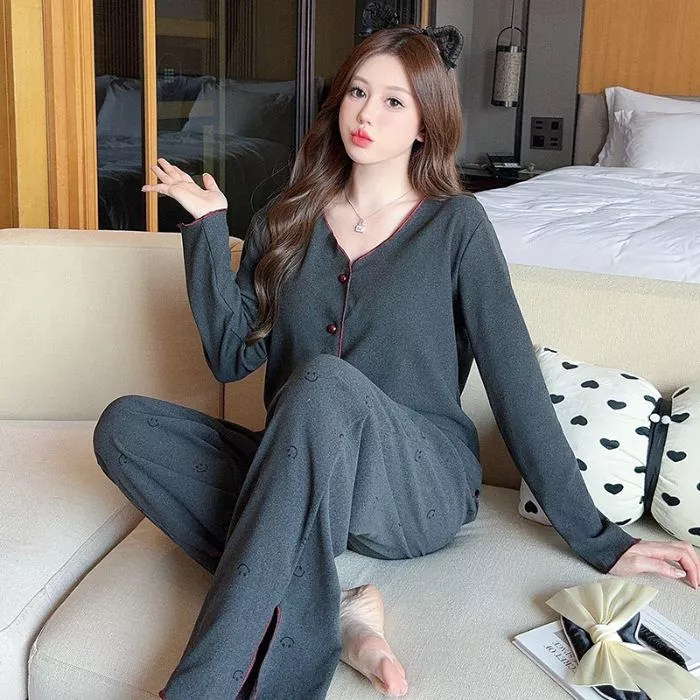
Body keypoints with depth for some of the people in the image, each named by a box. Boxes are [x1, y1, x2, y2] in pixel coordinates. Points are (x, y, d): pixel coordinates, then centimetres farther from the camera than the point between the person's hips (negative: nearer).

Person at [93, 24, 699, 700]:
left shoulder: (454, 225, 0)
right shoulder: (287, 221, 10)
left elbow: (515, 382, -3)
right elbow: (233, 356, 4)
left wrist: (597, 540, -5)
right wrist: (209, 227, 0)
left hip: (421, 489, -4)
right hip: (300, 476, 4)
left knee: (325, 381, -36)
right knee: (123, 426, -18)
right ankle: (329, 613, -27)